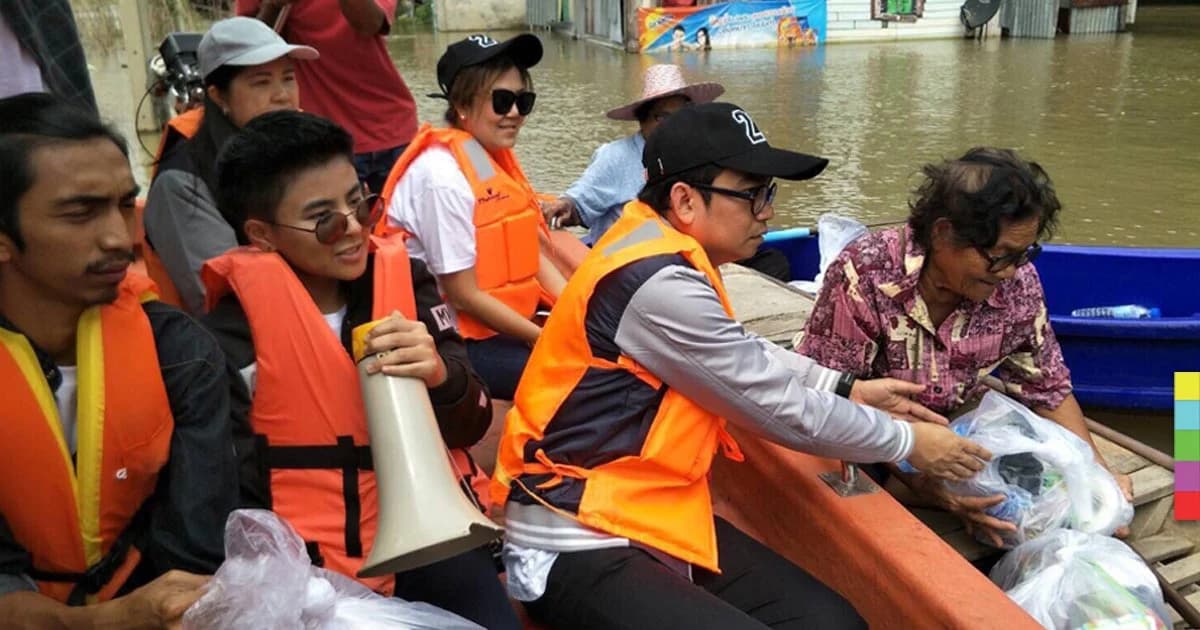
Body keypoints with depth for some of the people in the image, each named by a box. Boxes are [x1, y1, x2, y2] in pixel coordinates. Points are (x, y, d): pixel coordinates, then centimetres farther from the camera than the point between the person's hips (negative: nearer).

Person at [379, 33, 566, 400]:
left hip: (499, 320, 8)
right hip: (451, 339, -8)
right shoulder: (443, 176, -21)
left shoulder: (495, 158, 4)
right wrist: (545, 338, -14)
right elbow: (463, 296, -19)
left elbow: (532, 256, 4)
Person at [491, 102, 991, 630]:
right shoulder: (660, 285, -24)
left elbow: (747, 356, 21)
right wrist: (908, 442, -2)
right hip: (580, 543, -9)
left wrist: (848, 388, 15)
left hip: (654, 516, 9)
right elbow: (778, 406, -16)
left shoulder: (661, 247, 4)